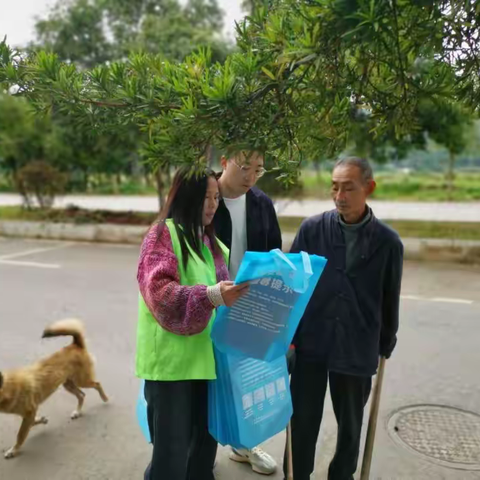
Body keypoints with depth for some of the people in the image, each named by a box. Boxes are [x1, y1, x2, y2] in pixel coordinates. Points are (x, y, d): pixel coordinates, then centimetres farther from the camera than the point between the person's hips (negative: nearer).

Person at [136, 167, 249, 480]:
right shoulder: (164, 234, -7)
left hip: (205, 358, 7)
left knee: (205, 442, 16)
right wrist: (211, 295, -30)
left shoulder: (211, 241, 16)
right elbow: (158, 291, -20)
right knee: (172, 451, 2)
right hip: (171, 361, -7)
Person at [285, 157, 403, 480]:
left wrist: (386, 345, 10)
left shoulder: (388, 241, -4)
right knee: (302, 420, 10)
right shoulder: (312, 229, -4)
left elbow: (390, 300, 4)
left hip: (358, 349, 0)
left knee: (350, 424, 17)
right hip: (311, 343, 0)